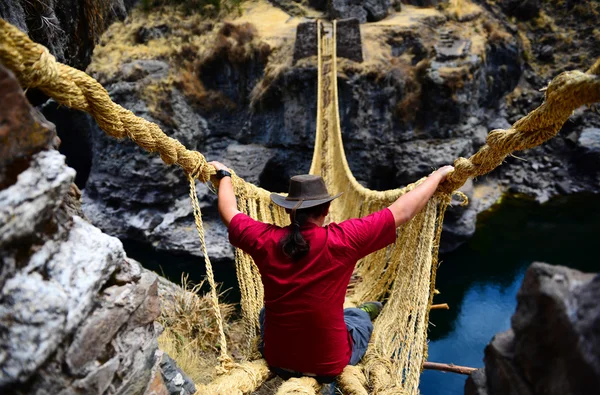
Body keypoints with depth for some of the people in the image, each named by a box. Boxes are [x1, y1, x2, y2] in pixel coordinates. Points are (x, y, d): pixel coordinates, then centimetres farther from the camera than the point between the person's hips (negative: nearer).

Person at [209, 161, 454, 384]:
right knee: (361, 317, 31)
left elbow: (229, 212, 5)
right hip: (329, 365, -1)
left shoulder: (264, 240, -15)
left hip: (276, 361, 2)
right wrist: (438, 174, 2)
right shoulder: (343, 240, -23)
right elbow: (403, 211, -13)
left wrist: (224, 174, 23)